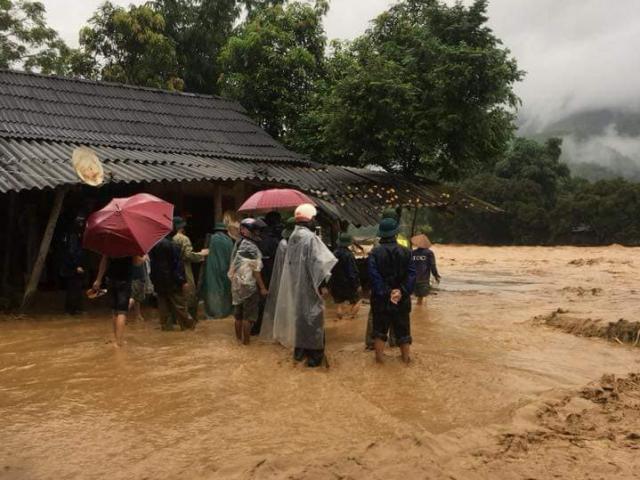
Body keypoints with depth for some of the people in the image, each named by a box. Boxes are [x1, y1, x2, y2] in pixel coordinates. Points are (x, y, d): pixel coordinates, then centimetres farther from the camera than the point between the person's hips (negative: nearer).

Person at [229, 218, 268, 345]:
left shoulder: (238, 244, 8)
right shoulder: (251, 247, -17)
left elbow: (234, 266, 12)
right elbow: (255, 270, -17)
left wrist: (234, 279, 18)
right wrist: (262, 287, -12)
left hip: (236, 284, 8)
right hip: (249, 285, -8)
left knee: (238, 313, 16)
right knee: (248, 315, 2)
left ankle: (238, 337, 26)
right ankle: (246, 339, 7)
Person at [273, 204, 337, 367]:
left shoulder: (293, 236, 6)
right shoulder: (310, 237, -19)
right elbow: (316, 262, -22)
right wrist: (322, 283, -17)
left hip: (295, 284, 8)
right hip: (308, 285, -8)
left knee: (299, 316, 17)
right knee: (312, 317, 1)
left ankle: (299, 350, 26)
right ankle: (314, 354, 7)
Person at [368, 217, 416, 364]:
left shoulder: (375, 252, -9)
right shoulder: (406, 252, -3)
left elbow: (374, 275, -17)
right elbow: (411, 275, -10)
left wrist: (386, 293, -17)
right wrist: (402, 291, -15)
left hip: (380, 298, -1)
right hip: (402, 299, 1)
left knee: (380, 328, 11)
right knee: (403, 328, 14)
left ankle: (379, 357, 15)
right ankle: (406, 356, 22)